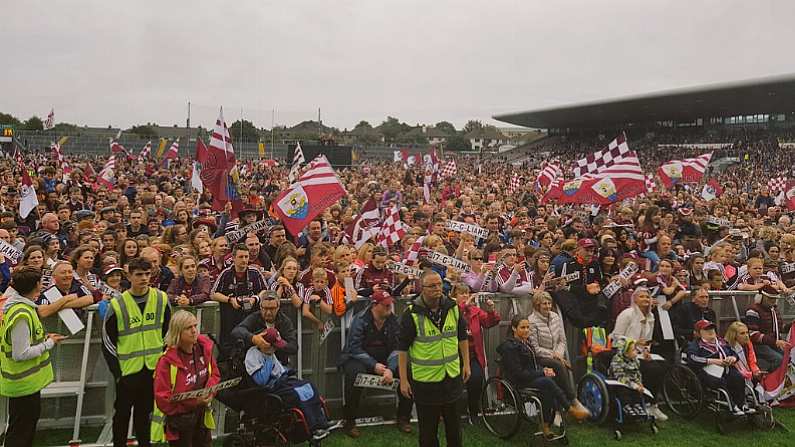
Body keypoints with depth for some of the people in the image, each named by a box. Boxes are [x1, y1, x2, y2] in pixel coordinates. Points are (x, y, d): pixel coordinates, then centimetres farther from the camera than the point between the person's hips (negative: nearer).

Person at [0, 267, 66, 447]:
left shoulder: (16, 305, 5)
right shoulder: (21, 315, -26)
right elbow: (21, 354, -26)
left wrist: (44, 338, 6)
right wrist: (49, 344, -16)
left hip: (26, 380, 9)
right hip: (24, 383, -9)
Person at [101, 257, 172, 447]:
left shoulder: (161, 299, -3)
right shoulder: (117, 305, -9)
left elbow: (168, 332, 6)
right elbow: (108, 341, -4)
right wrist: (117, 371, -6)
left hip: (154, 368, 2)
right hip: (127, 370, -2)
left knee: (145, 412, 16)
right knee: (122, 413, 12)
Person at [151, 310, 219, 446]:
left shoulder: (204, 347, -7)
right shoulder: (167, 360, -22)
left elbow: (215, 374, 7)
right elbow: (162, 399, -20)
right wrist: (194, 400, -25)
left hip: (201, 415, 5)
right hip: (178, 421, -5)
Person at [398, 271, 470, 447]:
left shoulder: (453, 307, -2)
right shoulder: (412, 314, -15)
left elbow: (463, 337, 11)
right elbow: (403, 348, -11)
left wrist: (466, 364, 10)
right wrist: (403, 380, -10)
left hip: (453, 376, 4)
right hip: (425, 379, -4)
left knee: (454, 423, 19)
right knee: (428, 428, 10)